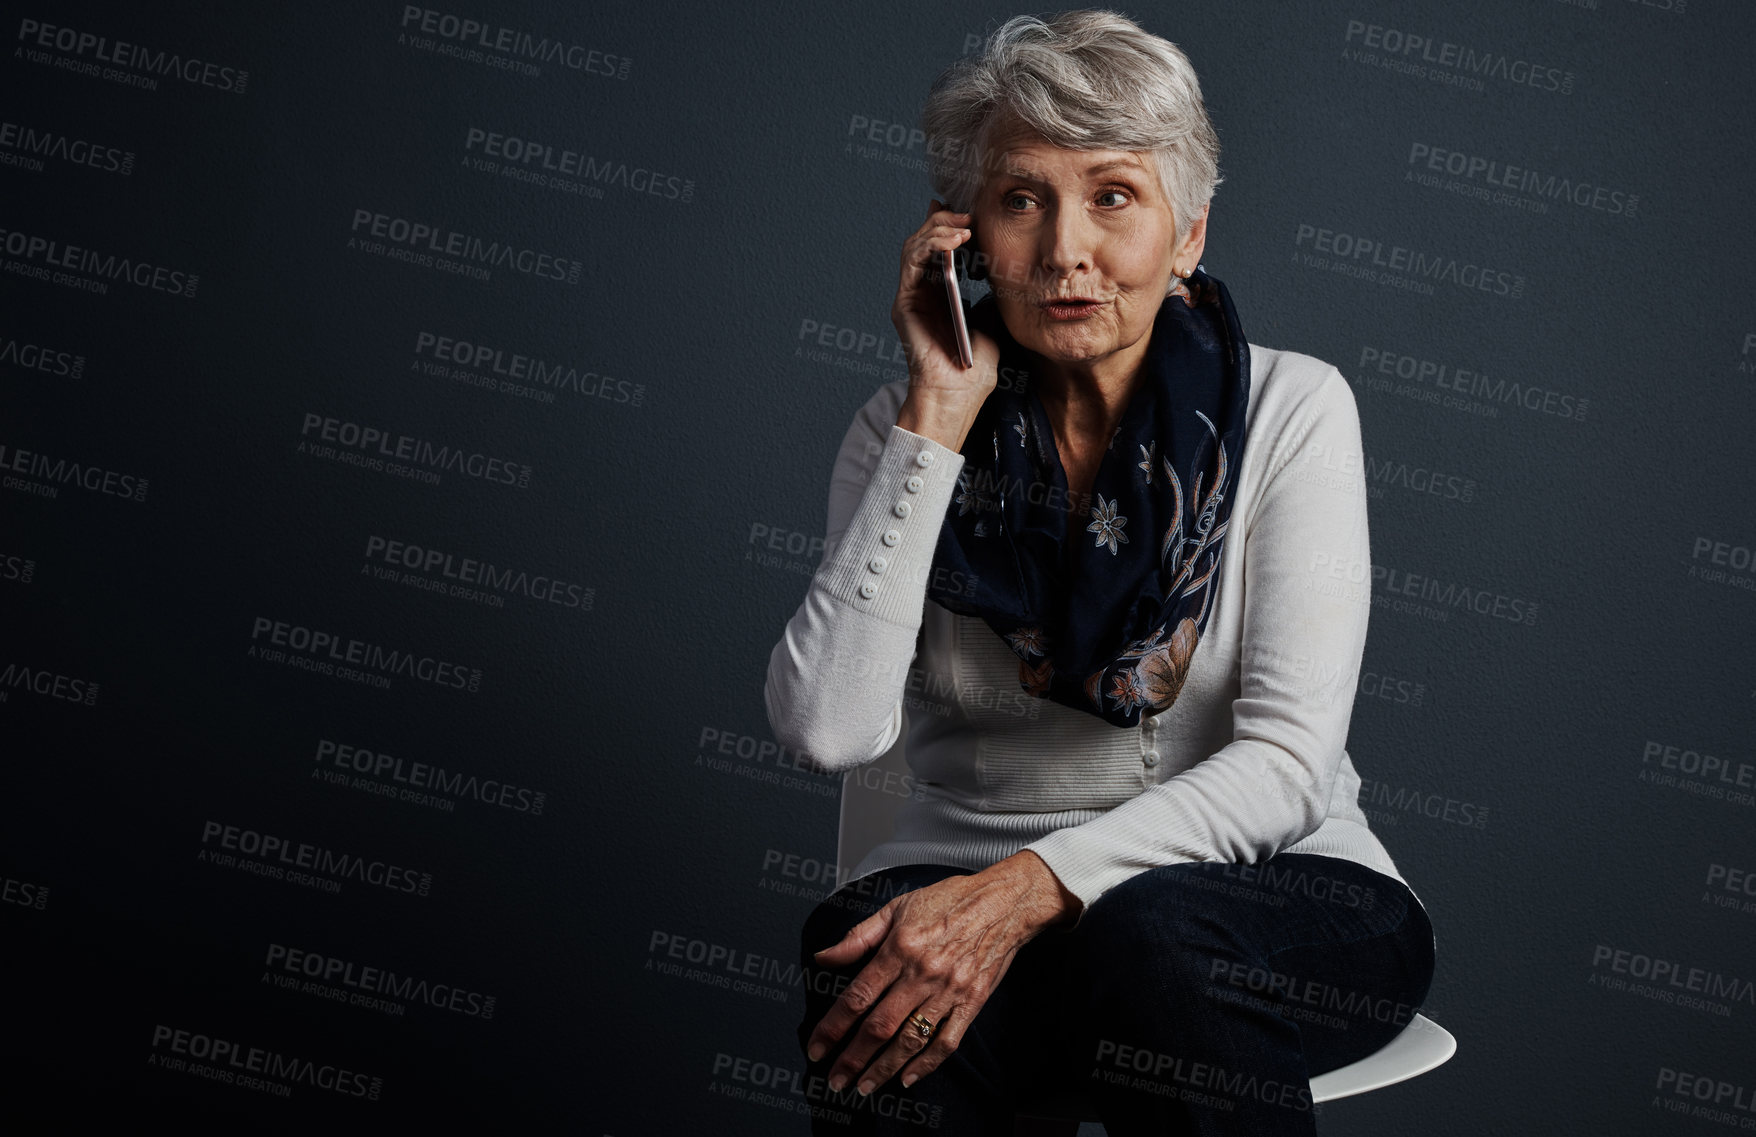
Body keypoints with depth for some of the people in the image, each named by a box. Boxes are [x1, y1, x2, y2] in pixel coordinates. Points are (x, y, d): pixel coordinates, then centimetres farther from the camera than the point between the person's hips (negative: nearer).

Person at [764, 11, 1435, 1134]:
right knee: (873, 994, -34)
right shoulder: (910, 429, 3)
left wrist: (1033, 884, -25)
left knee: (1152, 937, -36)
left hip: (1269, 887, 0)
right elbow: (830, 727, -13)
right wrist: (939, 419, -12)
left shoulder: (1291, 407, -2)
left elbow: (1287, 761, -11)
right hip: (966, 868, 1)